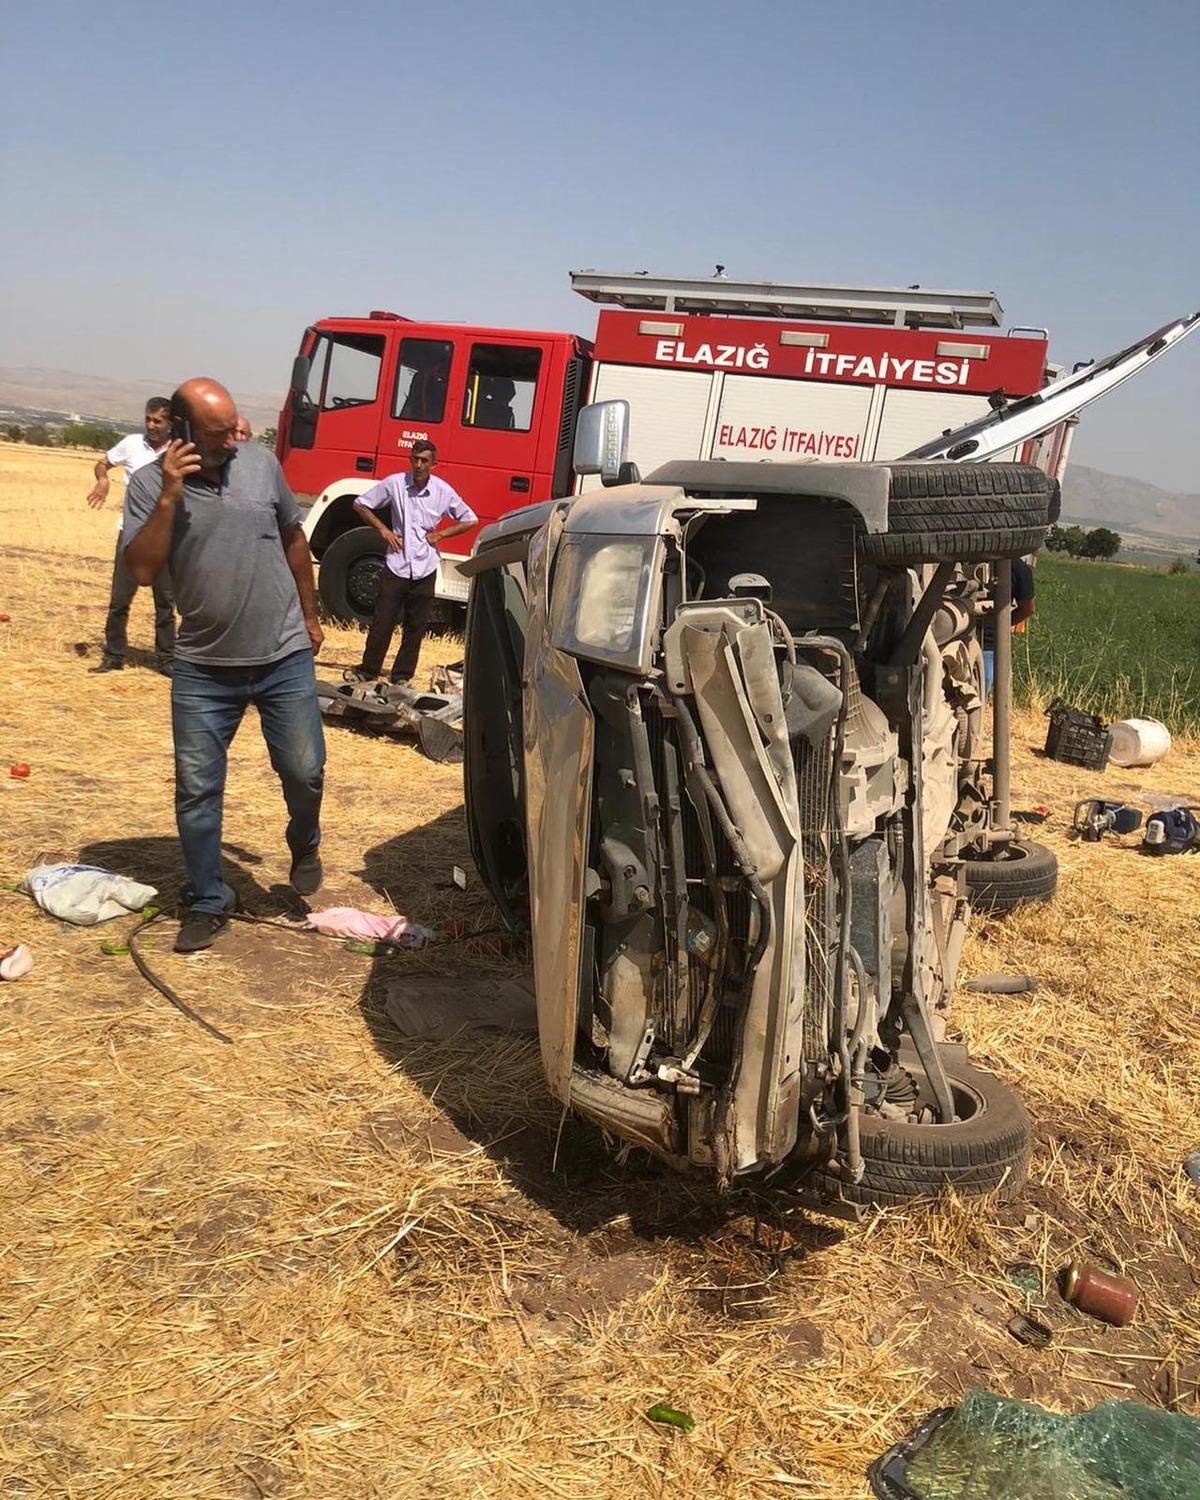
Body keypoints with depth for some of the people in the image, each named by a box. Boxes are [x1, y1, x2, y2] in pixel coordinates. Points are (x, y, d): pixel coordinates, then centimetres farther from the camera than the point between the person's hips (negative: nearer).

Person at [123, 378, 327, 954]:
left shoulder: (262, 463, 0)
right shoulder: (150, 484, -4)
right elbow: (142, 568, -14)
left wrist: (309, 617, 16)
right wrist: (170, 496, -20)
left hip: (285, 657, 1)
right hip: (204, 667, 0)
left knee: (304, 771, 1)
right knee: (197, 789, 4)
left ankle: (304, 844, 34)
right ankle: (206, 904, 20)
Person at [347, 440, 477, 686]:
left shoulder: (443, 491, -3)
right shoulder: (394, 483, -6)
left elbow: (470, 520, 9)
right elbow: (361, 504, 6)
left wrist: (441, 534, -1)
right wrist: (382, 529, -3)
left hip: (425, 571, 1)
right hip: (396, 567, -1)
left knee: (415, 629, 8)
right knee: (381, 623, 1)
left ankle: (402, 676, 21)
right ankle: (368, 670, 17)